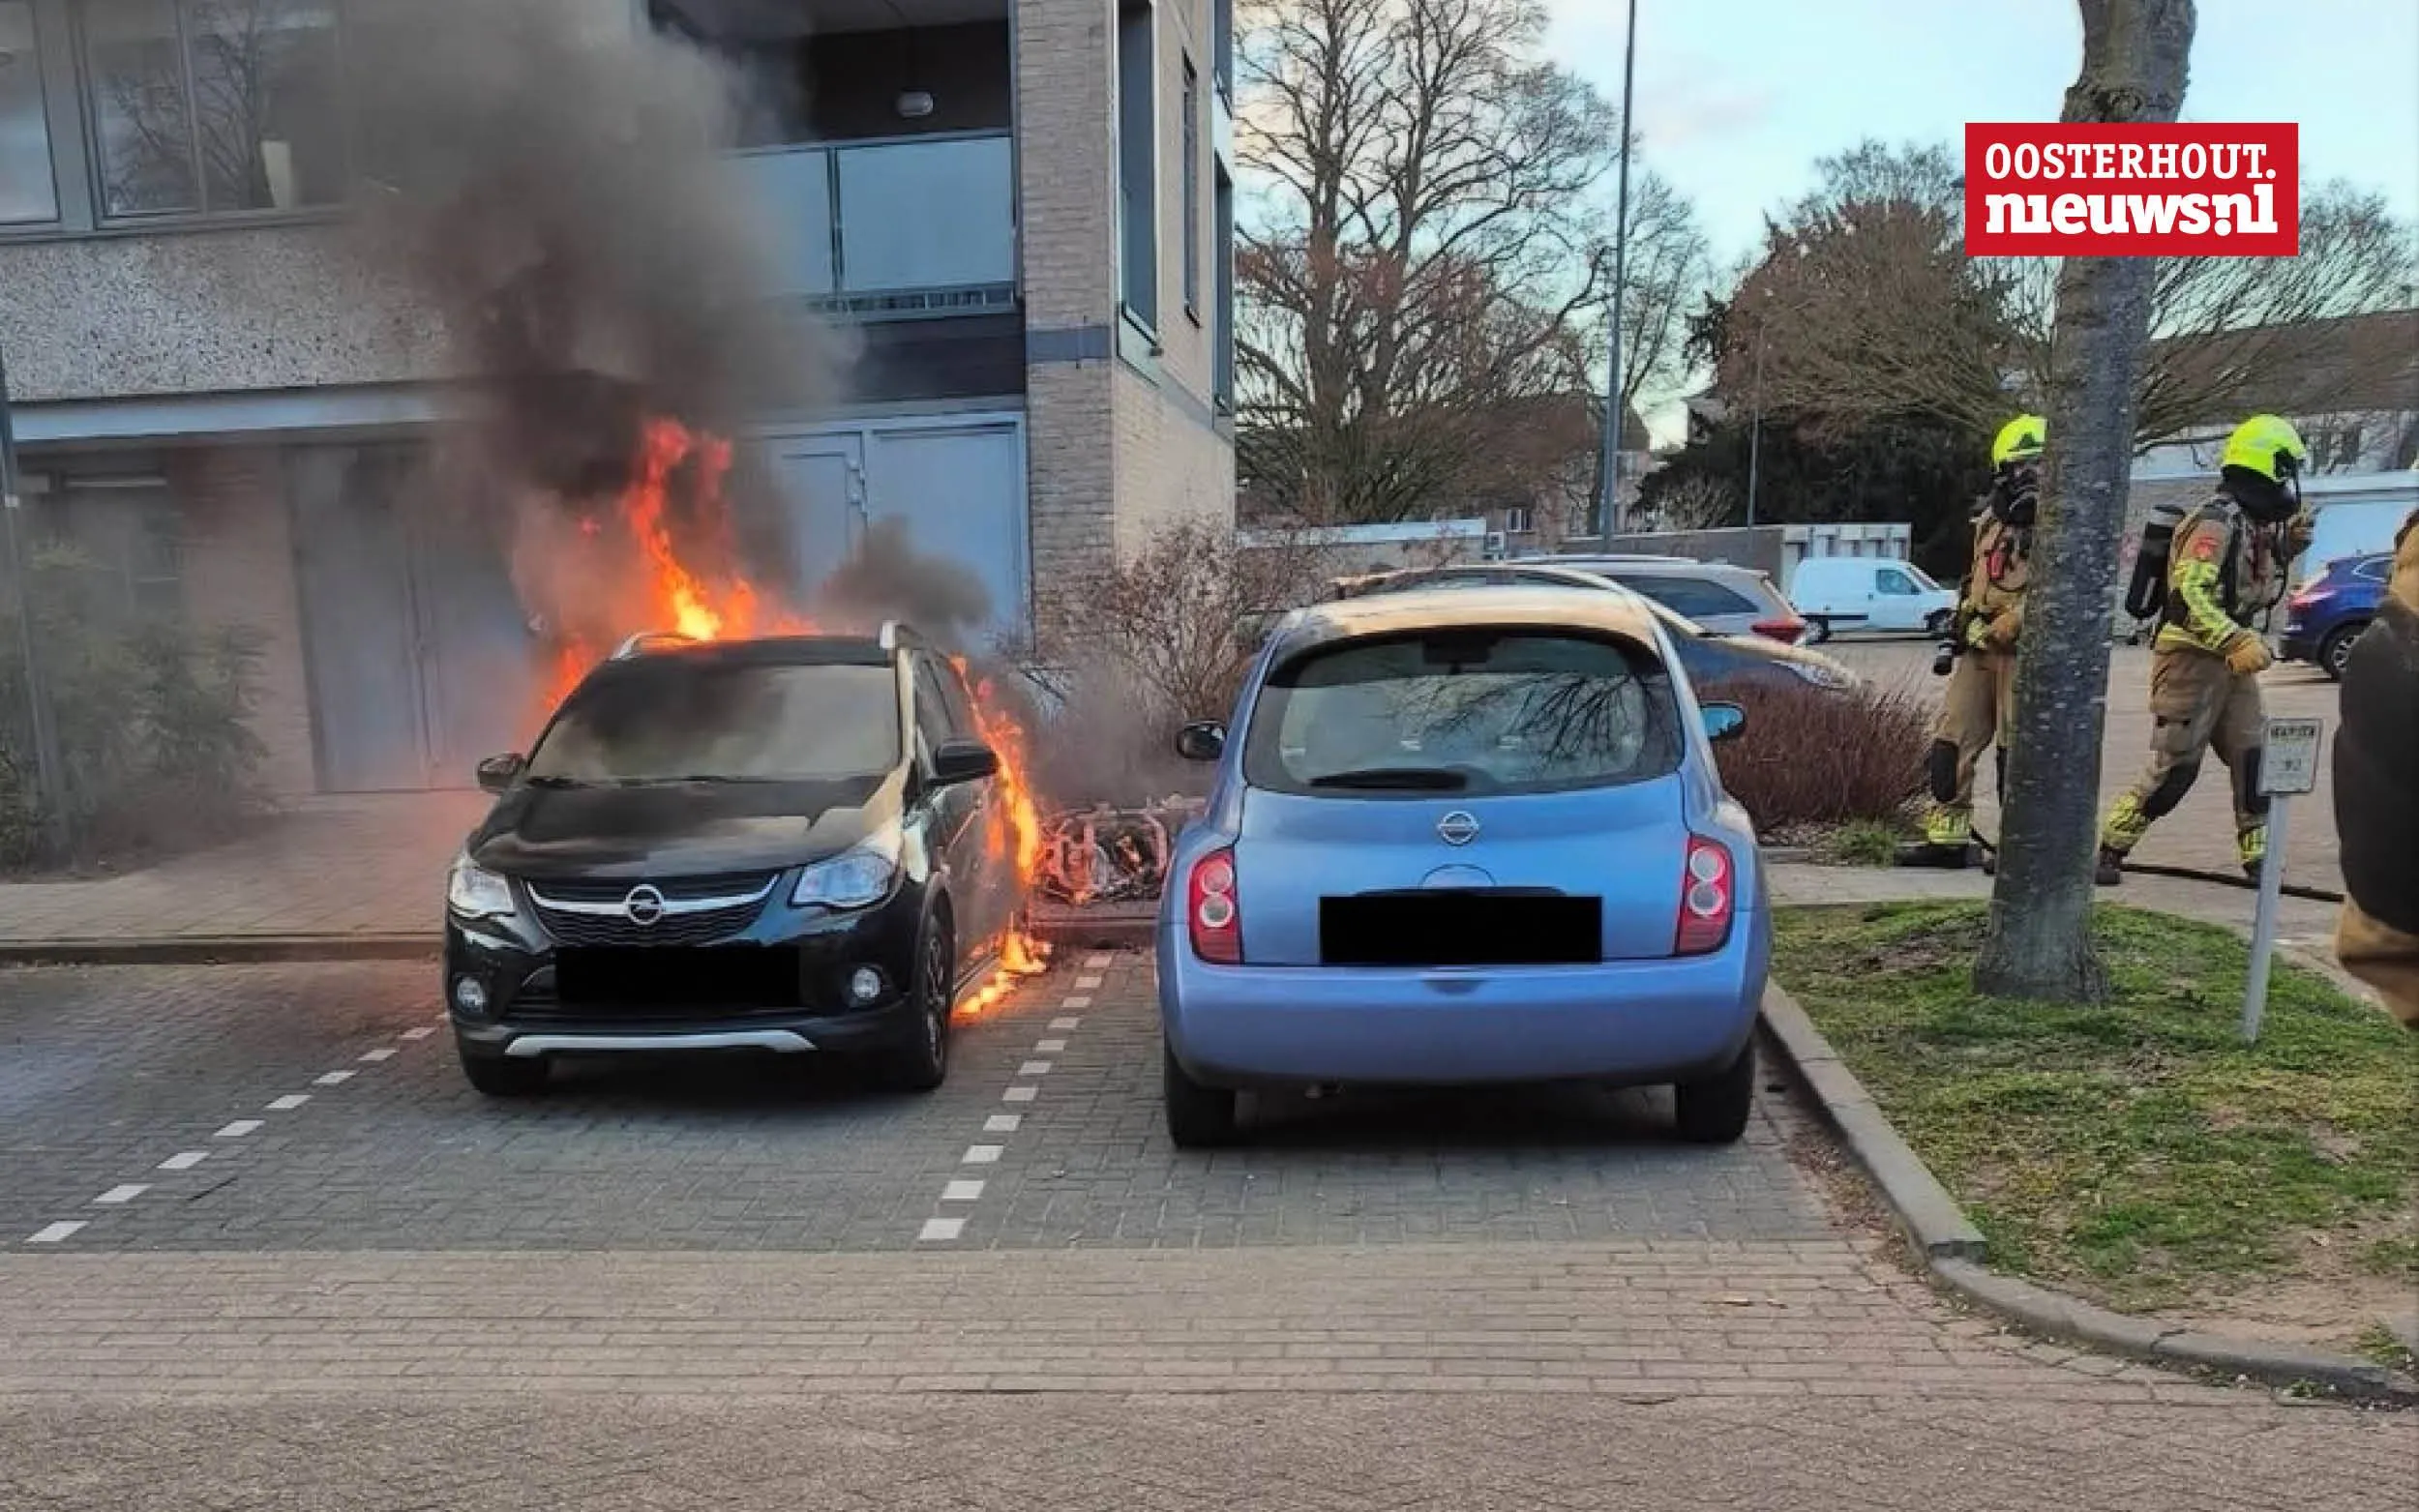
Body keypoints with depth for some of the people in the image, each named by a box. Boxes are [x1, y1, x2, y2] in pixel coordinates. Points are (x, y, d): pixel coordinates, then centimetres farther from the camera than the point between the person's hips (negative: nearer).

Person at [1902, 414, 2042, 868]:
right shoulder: (1991, 519, 16)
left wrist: (2010, 623, -25)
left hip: (2024, 652, -7)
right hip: (1978, 648, 7)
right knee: (1949, 743, 6)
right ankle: (1948, 837, 14)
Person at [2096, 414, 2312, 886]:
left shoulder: (2258, 525, 12)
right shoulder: (2216, 522, -16)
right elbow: (2190, 595, -26)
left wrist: (2288, 546, 13)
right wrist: (2238, 643, -35)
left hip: (2232, 663, 9)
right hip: (2192, 658, -9)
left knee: (2255, 759, 7)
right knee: (2174, 770, -7)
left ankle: (2256, 856, 16)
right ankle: (2109, 850, 3)